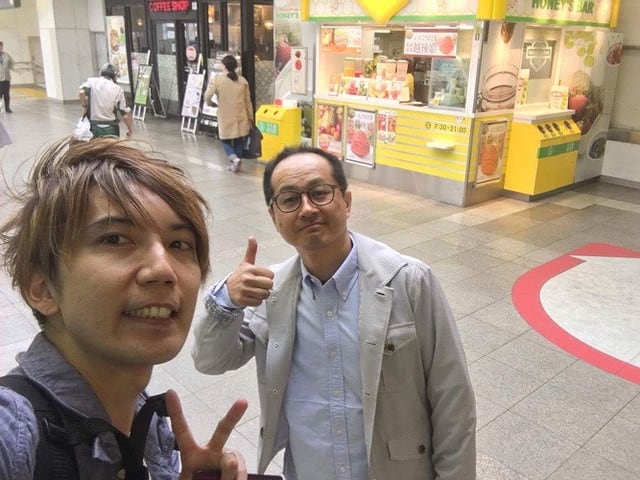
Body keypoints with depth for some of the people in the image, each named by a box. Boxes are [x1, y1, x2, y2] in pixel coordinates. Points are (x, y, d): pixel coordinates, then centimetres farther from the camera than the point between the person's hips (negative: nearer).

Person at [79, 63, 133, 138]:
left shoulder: (91, 81, 2)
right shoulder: (118, 89, -1)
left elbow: (81, 93, -19)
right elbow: (125, 115, -4)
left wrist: (85, 106, -1)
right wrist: (130, 129, 9)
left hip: (94, 127, 1)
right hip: (111, 128, -1)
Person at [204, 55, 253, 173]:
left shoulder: (216, 79, -8)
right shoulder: (243, 80, 3)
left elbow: (207, 96, -13)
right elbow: (248, 101, 6)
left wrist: (211, 104, 11)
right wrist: (250, 118, 14)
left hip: (225, 117, -3)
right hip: (241, 117, 3)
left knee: (226, 140, 12)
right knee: (239, 140, 14)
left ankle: (234, 158, -11)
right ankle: (235, 163, 18)